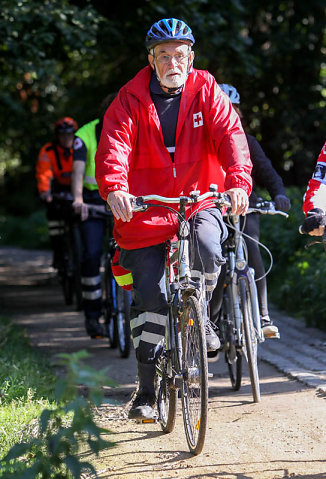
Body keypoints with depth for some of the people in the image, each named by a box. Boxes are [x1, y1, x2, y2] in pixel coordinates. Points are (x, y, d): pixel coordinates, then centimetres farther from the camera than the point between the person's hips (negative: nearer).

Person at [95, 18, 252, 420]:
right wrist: (114, 188, -38)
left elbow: (230, 134, -14)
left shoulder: (206, 91, -1)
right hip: (145, 208, 0)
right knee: (150, 296, -4)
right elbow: (114, 146, -17)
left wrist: (238, 182, -33)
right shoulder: (131, 99, -4)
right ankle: (146, 388, 9)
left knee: (206, 243, -32)